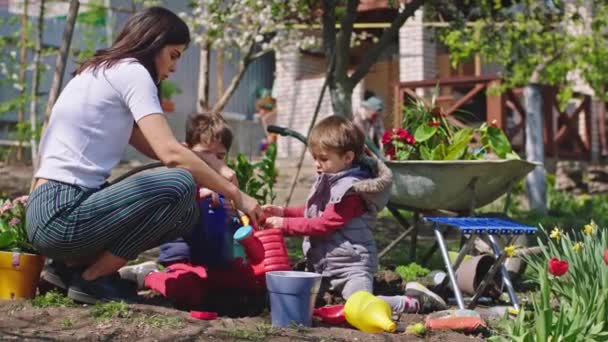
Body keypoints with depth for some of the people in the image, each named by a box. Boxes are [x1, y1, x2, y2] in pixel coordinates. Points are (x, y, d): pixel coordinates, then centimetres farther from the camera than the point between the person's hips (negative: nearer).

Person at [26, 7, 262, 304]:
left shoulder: (102, 72, 21)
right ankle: (91, 279, -8)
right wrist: (235, 195, -10)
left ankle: (71, 265, 10)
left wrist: (212, 163, 5)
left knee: (183, 211, 12)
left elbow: (154, 148, 17)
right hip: (63, 214, -10)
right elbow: (170, 153, -18)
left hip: (52, 212, 10)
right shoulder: (131, 71, -8)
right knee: (180, 186, -20)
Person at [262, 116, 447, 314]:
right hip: (322, 264, 9)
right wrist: (283, 212, 9)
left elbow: (323, 224, -23)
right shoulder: (328, 181, 10)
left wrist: (285, 224, -20)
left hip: (352, 265, -9)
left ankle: (416, 300, -6)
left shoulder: (351, 191, -20)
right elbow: (314, 213, 23)